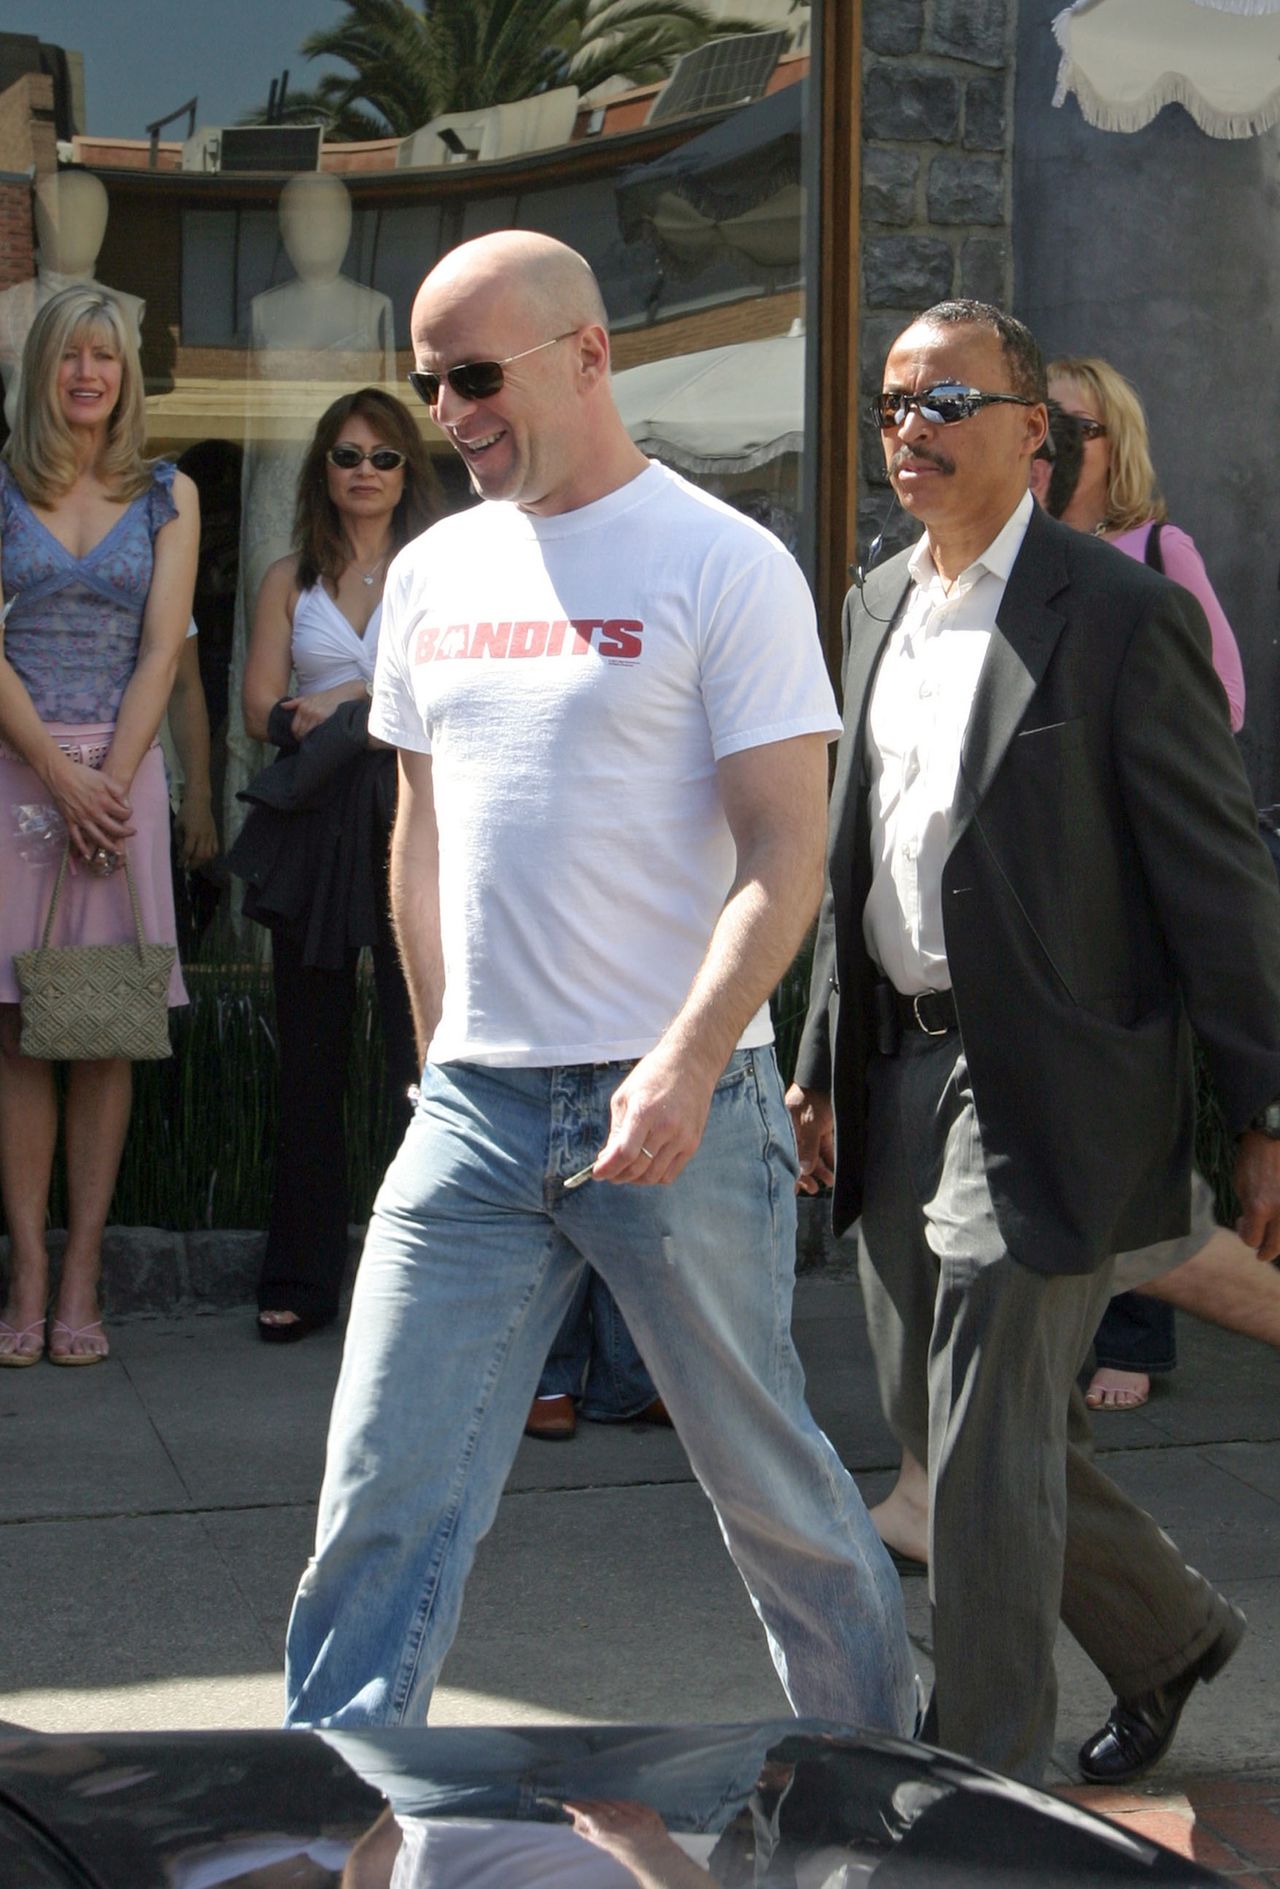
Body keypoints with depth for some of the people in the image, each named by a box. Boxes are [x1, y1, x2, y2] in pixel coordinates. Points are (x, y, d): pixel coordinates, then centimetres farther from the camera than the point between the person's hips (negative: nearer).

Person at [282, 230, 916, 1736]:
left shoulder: (723, 566, -7)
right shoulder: (433, 571, 11)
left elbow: (785, 850, -12)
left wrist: (685, 1069, -23)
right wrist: (447, 1056, 15)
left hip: (681, 1106, -4)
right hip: (474, 1107, 5)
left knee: (763, 1469, 9)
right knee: (384, 1488, 1)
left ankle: (877, 1751, 31)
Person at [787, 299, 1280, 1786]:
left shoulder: (1122, 617, -10)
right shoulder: (875, 608, 12)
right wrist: (824, 1067, 16)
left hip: (1044, 1093, -7)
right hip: (901, 1076, 8)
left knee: (987, 1450, -2)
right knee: (936, 1422, 15)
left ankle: (986, 1789, 15)